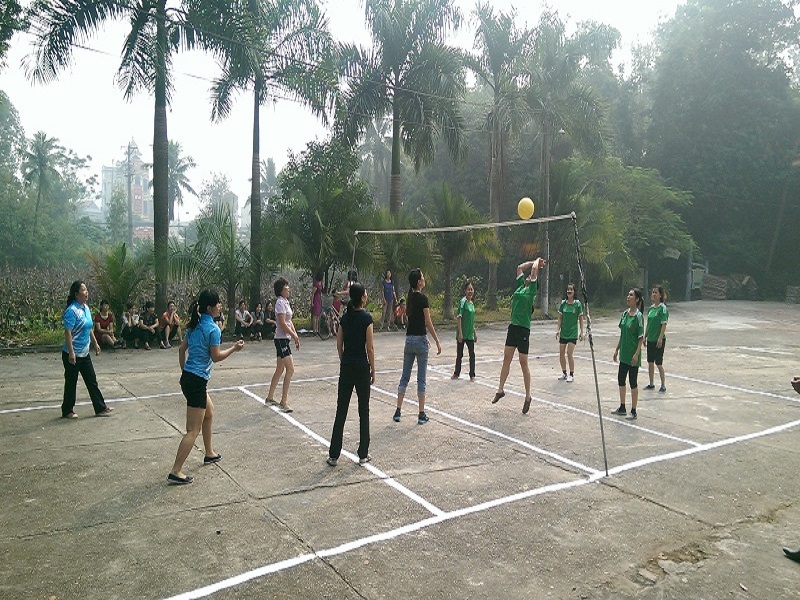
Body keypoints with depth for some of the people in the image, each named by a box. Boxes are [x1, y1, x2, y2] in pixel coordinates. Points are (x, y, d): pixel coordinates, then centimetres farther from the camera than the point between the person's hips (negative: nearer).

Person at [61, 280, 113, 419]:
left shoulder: (86, 308, 8)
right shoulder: (72, 310, -19)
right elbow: (68, 332, -23)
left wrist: (95, 343, 22)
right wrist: (71, 353, -25)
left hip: (84, 353, 8)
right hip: (73, 354, -8)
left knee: (92, 381, 10)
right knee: (71, 382, 5)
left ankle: (100, 408, 15)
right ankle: (67, 411, 20)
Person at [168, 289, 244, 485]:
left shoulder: (194, 325, 9)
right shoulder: (213, 329, -16)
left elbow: (181, 348, 14)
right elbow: (216, 357, -12)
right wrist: (234, 348, 1)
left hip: (187, 376, 10)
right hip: (197, 381, -10)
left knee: (209, 412, 28)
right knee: (193, 431, -3)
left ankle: (209, 454, 41)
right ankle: (175, 472, 0)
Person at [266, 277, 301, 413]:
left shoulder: (286, 301, 15)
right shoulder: (280, 302, -15)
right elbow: (282, 323, -20)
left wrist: (295, 336, 13)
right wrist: (294, 335, -13)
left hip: (285, 339, 10)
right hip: (281, 339, -10)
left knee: (280, 370, 16)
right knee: (290, 369, -12)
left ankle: (270, 398, 27)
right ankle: (284, 402, -7)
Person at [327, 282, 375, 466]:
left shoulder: (345, 318, 5)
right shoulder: (366, 318, -11)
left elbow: (339, 345, 8)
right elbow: (369, 348, -11)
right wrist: (373, 371, -2)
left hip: (346, 367, 5)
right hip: (361, 366, -5)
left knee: (341, 410, 9)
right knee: (363, 411, 7)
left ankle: (333, 455, 12)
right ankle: (363, 454, 13)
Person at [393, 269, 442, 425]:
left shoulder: (410, 297, 7)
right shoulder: (423, 298, -13)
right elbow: (428, 323, -13)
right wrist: (437, 342, -9)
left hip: (409, 339, 6)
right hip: (420, 339, -6)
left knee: (405, 376, 10)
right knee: (421, 378, 1)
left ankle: (398, 412, 11)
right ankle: (421, 414, 6)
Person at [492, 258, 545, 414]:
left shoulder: (532, 290, -3)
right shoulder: (520, 286, 13)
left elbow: (534, 270, -10)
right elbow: (520, 267, 19)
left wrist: (537, 262, 8)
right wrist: (535, 261, 24)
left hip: (524, 329, -6)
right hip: (513, 327, 6)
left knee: (523, 363, 0)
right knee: (506, 359, 9)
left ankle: (528, 397, 10)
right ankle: (500, 390, 20)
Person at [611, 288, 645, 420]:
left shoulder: (638, 316, -14)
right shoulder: (625, 313, 7)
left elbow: (641, 337, -15)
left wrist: (637, 354, -19)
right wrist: (617, 349, 15)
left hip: (633, 355, -7)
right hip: (623, 354, 7)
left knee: (633, 382, 1)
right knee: (621, 379, 13)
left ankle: (633, 411, 13)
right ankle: (622, 407, 27)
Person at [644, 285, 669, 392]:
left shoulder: (663, 308, -12)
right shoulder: (651, 307, 9)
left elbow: (664, 324, -17)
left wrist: (660, 338, -22)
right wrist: (645, 336, 14)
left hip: (659, 340, -7)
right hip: (650, 339, 7)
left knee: (659, 363, -1)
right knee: (650, 362, 12)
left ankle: (663, 385, 11)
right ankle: (651, 384, 24)